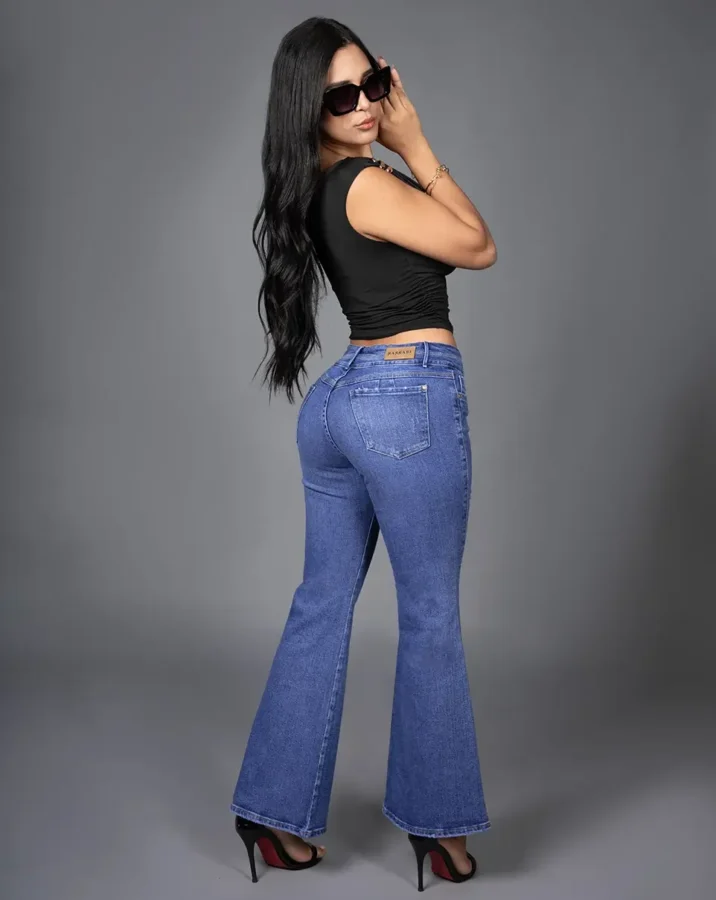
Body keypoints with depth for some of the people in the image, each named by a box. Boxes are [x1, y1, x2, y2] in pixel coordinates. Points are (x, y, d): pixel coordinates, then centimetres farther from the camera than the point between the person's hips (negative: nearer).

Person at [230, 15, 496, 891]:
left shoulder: (314, 189, 11)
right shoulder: (369, 185, -15)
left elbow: (431, 241, 16)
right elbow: (478, 247, -3)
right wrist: (416, 146, -1)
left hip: (336, 400, 9)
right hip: (411, 399, -8)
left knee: (322, 606, 13)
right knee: (430, 616, 6)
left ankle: (276, 807, 22)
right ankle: (434, 818, 21)